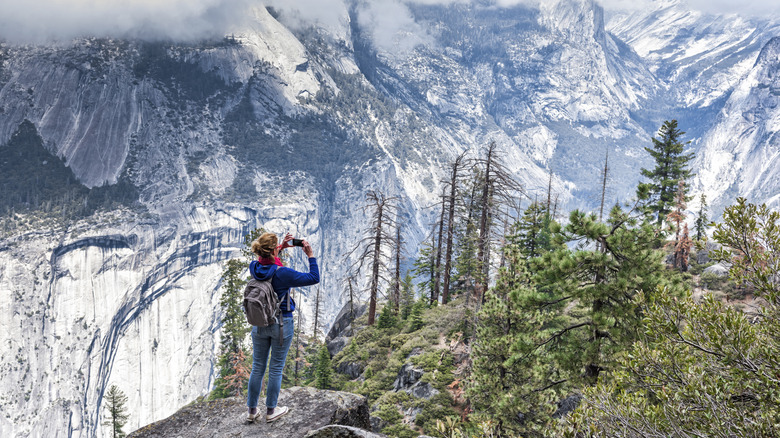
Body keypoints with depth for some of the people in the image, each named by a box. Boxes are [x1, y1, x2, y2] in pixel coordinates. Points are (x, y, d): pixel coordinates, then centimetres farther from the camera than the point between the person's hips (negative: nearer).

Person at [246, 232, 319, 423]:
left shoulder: (254, 268, -7)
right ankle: (271, 411, 19)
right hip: (282, 324, -5)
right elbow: (314, 278, -16)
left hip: (259, 324, 5)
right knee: (276, 368, 9)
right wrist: (311, 255, -9)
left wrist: (281, 248, 12)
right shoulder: (282, 274, -24)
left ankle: (252, 411, 22)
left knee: (257, 367, 14)